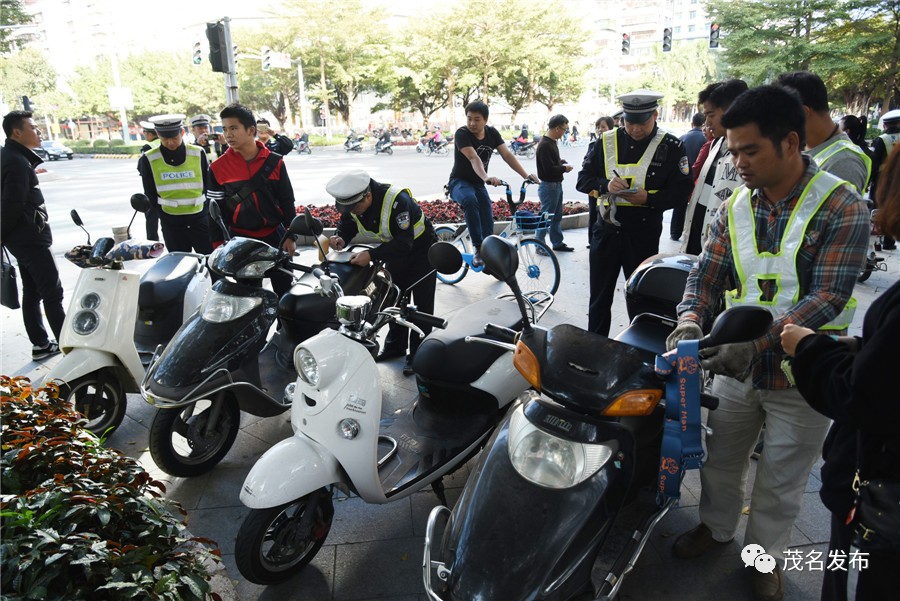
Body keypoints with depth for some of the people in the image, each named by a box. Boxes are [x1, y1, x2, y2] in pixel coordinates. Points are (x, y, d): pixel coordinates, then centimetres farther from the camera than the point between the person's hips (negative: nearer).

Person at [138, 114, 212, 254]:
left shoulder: (198, 154, -1)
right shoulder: (149, 159, -2)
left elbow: (209, 185, 6)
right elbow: (150, 194, 6)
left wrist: (206, 209, 2)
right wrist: (162, 213, 3)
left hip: (200, 219, 0)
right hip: (171, 223, 1)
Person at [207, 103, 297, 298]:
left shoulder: (274, 162, -2)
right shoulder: (218, 168, -3)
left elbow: (287, 201, 3)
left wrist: (290, 236, 0)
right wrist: (219, 246, -2)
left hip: (275, 237, 1)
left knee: (286, 292, 11)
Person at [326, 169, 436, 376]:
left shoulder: (397, 200, -38)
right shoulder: (353, 203, -17)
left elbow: (404, 242, -37)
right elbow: (346, 225, -1)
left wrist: (371, 255, -43)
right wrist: (340, 238, -24)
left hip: (420, 248, -7)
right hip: (395, 249, 7)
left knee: (422, 304, -3)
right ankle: (395, 345, 30)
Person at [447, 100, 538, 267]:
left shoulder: (492, 133, -1)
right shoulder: (462, 133, -19)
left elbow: (507, 155, -9)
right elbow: (473, 158, -34)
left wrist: (526, 175, -22)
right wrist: (486, 177, -52)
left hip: (479, 184, 6)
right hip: (459, 182, -5)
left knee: (488, 223, -6)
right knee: (470, 200, -38)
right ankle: (478, 248, -34)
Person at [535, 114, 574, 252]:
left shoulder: (552, 142, 10)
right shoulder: (545, 145, -21)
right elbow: (549, 169, -26)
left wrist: (562, 162, 4)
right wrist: (565, 168, -12)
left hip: (556, 184, 10)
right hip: (549, 185, -10)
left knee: (557, 216, 17)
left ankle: (558, 243, 27)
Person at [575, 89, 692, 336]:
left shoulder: (672, 147, -4)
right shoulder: (606, 141, 4)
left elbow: (681, 191, -5)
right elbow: (583, 179, 4)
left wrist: (648, 198, -22)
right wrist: (605, 185, -16)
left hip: (644, 234, -2)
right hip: (606, 229, 3)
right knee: (599, 297, 12)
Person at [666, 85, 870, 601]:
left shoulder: (843, 208, -15)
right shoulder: (735, 208, 0)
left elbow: (827, 298, -23)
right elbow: (706, 275, -2)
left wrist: (757, 341, -35)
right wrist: (691, 322, -22)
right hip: (735, 367, 4)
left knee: (780, 482, 15)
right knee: (720, 460, 21)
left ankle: (766, 554, 40)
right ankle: (716, 527, 47)